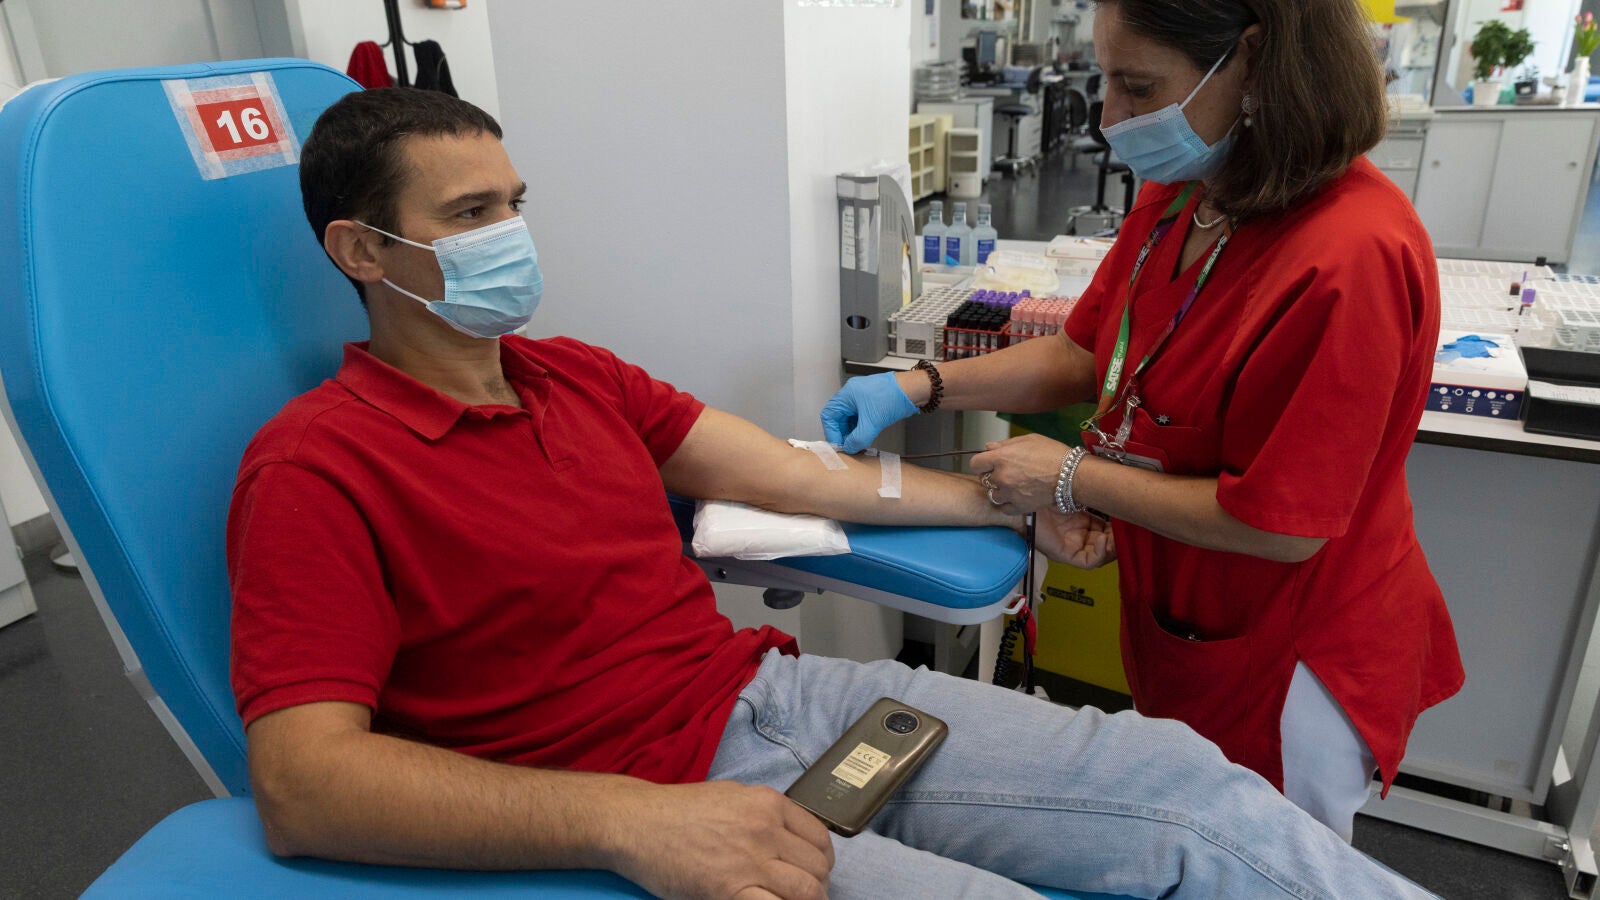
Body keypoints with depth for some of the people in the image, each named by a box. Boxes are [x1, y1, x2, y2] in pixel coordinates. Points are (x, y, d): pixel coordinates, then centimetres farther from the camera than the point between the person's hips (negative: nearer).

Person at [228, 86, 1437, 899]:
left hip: (773, 690, 7)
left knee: (1184, 781, -4)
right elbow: (304, 780, -20)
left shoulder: (576, 373, 12)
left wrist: (1005, 499, 12)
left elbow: (792, 475, 12)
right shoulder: (318, 467, -8)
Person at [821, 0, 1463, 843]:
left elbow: (1281, 526, -27)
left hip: (1289, 658, -7)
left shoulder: (1350, 258, -31)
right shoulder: (1173, 201, -5)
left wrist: (1072, 479, -19)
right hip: (1180, 619, 7)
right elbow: (1083, 356, 4)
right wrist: (916, 386, -7)